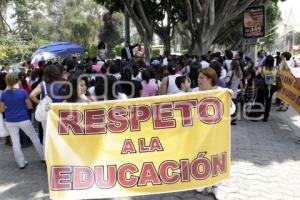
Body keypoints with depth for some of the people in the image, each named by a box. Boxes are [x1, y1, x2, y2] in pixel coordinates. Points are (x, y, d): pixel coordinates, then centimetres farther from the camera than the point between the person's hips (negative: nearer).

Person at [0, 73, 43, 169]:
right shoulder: (23, 92, -11)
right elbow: (30, 106, -4)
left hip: (10, 121, 1)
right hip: (23, 120, -1)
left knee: (15, 142, 11)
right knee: (34, 137, 15)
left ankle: (21, 163, 16)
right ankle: (43, 157, 25)